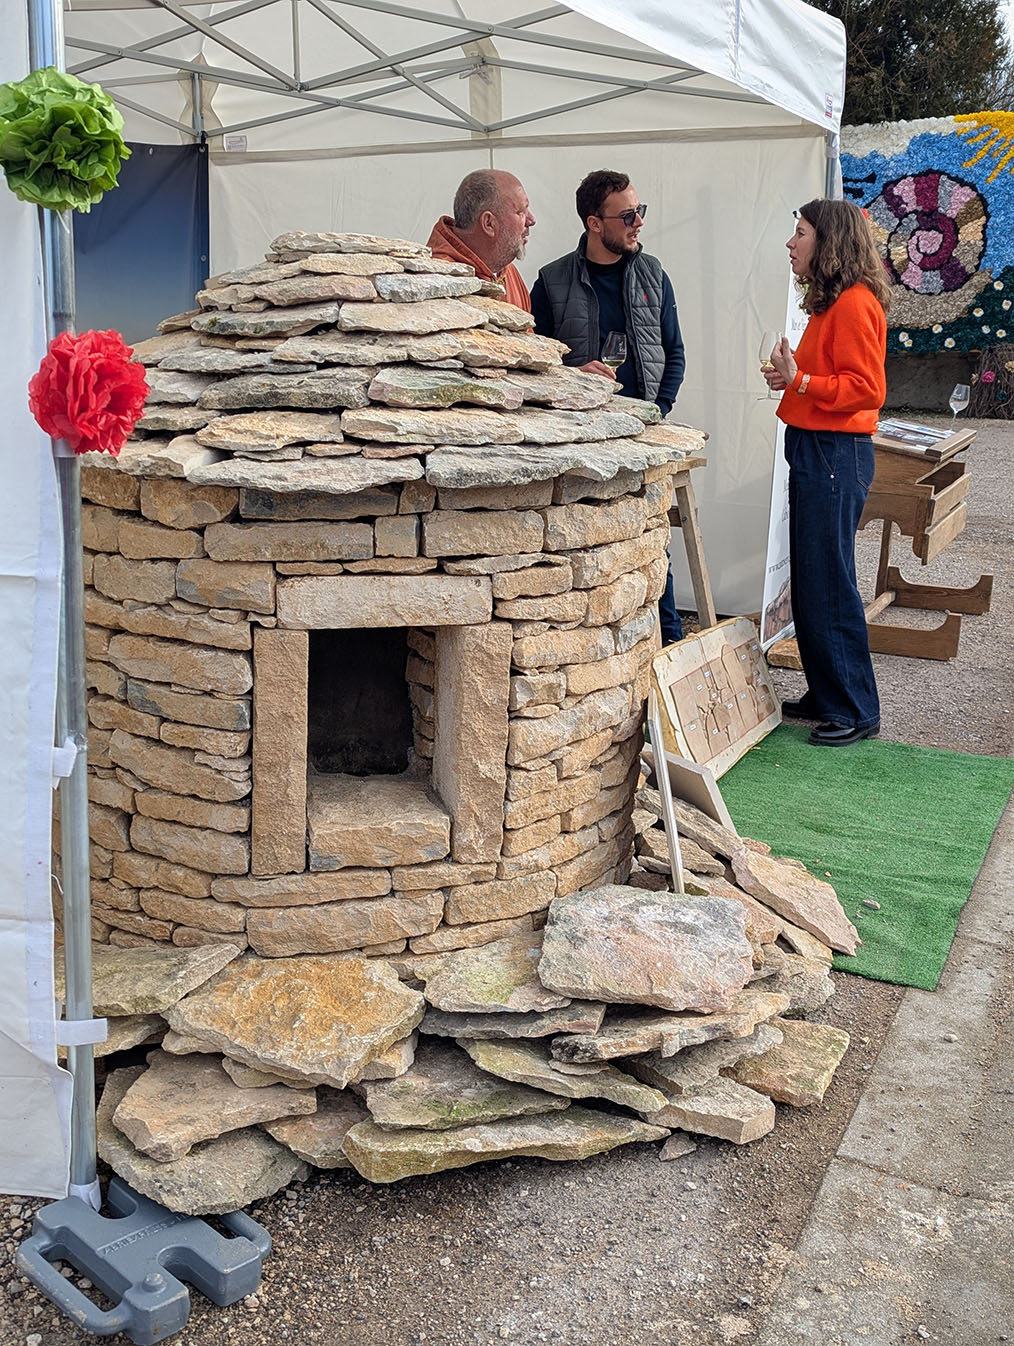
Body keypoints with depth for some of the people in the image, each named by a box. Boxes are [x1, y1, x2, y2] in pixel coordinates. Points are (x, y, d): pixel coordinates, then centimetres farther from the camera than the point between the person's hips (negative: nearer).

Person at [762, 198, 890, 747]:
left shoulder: (856, 303, -13)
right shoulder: (829, 302, 18)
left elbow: (868, 389, -19)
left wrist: (799, 380, -22)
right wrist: (789, 376, 7)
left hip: (836, 454, -10)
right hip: (813, 452, 10)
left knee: (829, 585, -5)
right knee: (809, 583, 13)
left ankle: (855, 711, 5)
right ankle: (824, 696, 23)